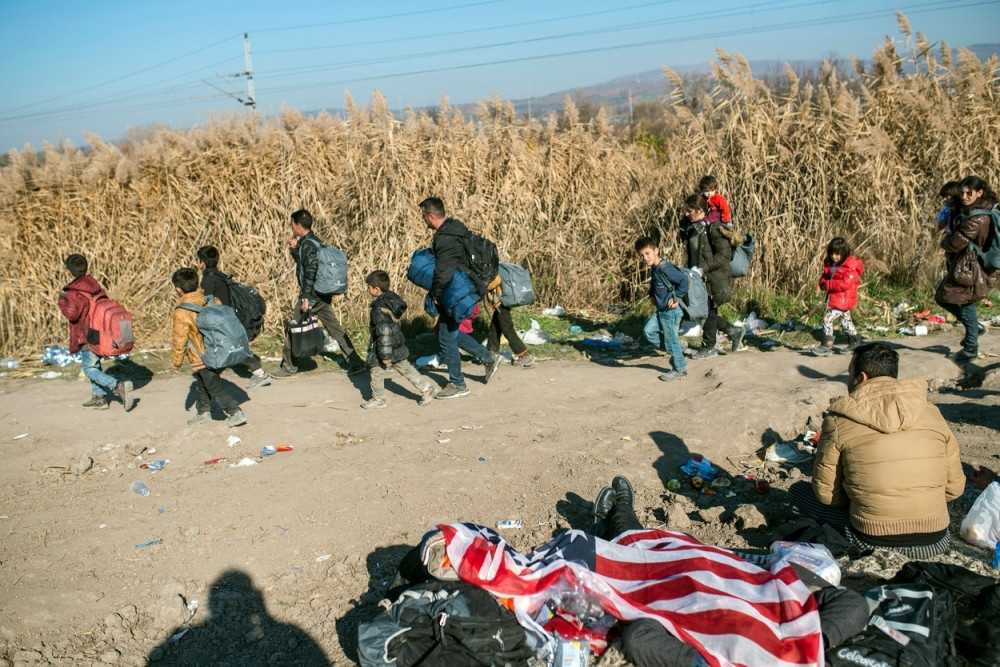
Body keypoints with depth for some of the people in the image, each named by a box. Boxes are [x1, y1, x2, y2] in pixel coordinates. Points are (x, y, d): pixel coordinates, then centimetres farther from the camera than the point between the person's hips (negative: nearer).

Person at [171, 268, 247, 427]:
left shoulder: (181, 312, -17)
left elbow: (180, 340, -12)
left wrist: (177, 361, 1)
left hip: (202, 359, -8)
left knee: (215, 388, 0)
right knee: (201, 384, 24)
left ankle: (235, 413, -3)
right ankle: (203, 413, 36)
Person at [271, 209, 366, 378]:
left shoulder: (308, 245, -16)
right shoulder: (314, 241, 14)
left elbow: (310, 272, -22)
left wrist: (306, 298, -22)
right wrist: (294, 249, 12)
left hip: (312, 295, -9)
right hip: (323, 295, 9)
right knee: (335, 328, 8)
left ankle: (288, 367, 12)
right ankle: (356, 363, 6)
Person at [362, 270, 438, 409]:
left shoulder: (379, 308, -25)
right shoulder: (393, 297, 3)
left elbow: (383, 332, -26)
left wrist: (385, 355, -22)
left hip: (386, 347, -9)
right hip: (398, 345, 9)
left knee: (377, 373, 8)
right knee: (405, 368, 17)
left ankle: (378, 399, 21)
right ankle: (426, 388, 18)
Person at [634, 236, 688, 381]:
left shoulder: (664, 268, -23)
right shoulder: (654, 268, 6)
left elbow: (683, 280, -29)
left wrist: (676, 298, -21)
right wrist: (652, 295, 14)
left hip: (671, 311, -9)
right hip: (661, 310, 9)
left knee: (671, 341, 1)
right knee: (648, 331, 8)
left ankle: (680, 370, 17)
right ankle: (673, 351, 20)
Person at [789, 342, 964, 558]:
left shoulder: (839, 421, -8)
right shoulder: (932, 413, 1)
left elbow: (825, 493, -3)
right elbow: (954, 487, 6)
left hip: (874, 542, -4)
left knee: (797, 489, 13)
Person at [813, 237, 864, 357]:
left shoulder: (851, 267, -18)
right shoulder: (830, 264, 6)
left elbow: (845, 284, -27)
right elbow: (824, 277, 16)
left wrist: (828, 285, -23)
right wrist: (823, 284, -7)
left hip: (843, 300, -9)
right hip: (833, 298, 9)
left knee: (827, 319, -16)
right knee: (845, 321, 22)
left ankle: (827, 346, -12)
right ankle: (855, 341, 39)